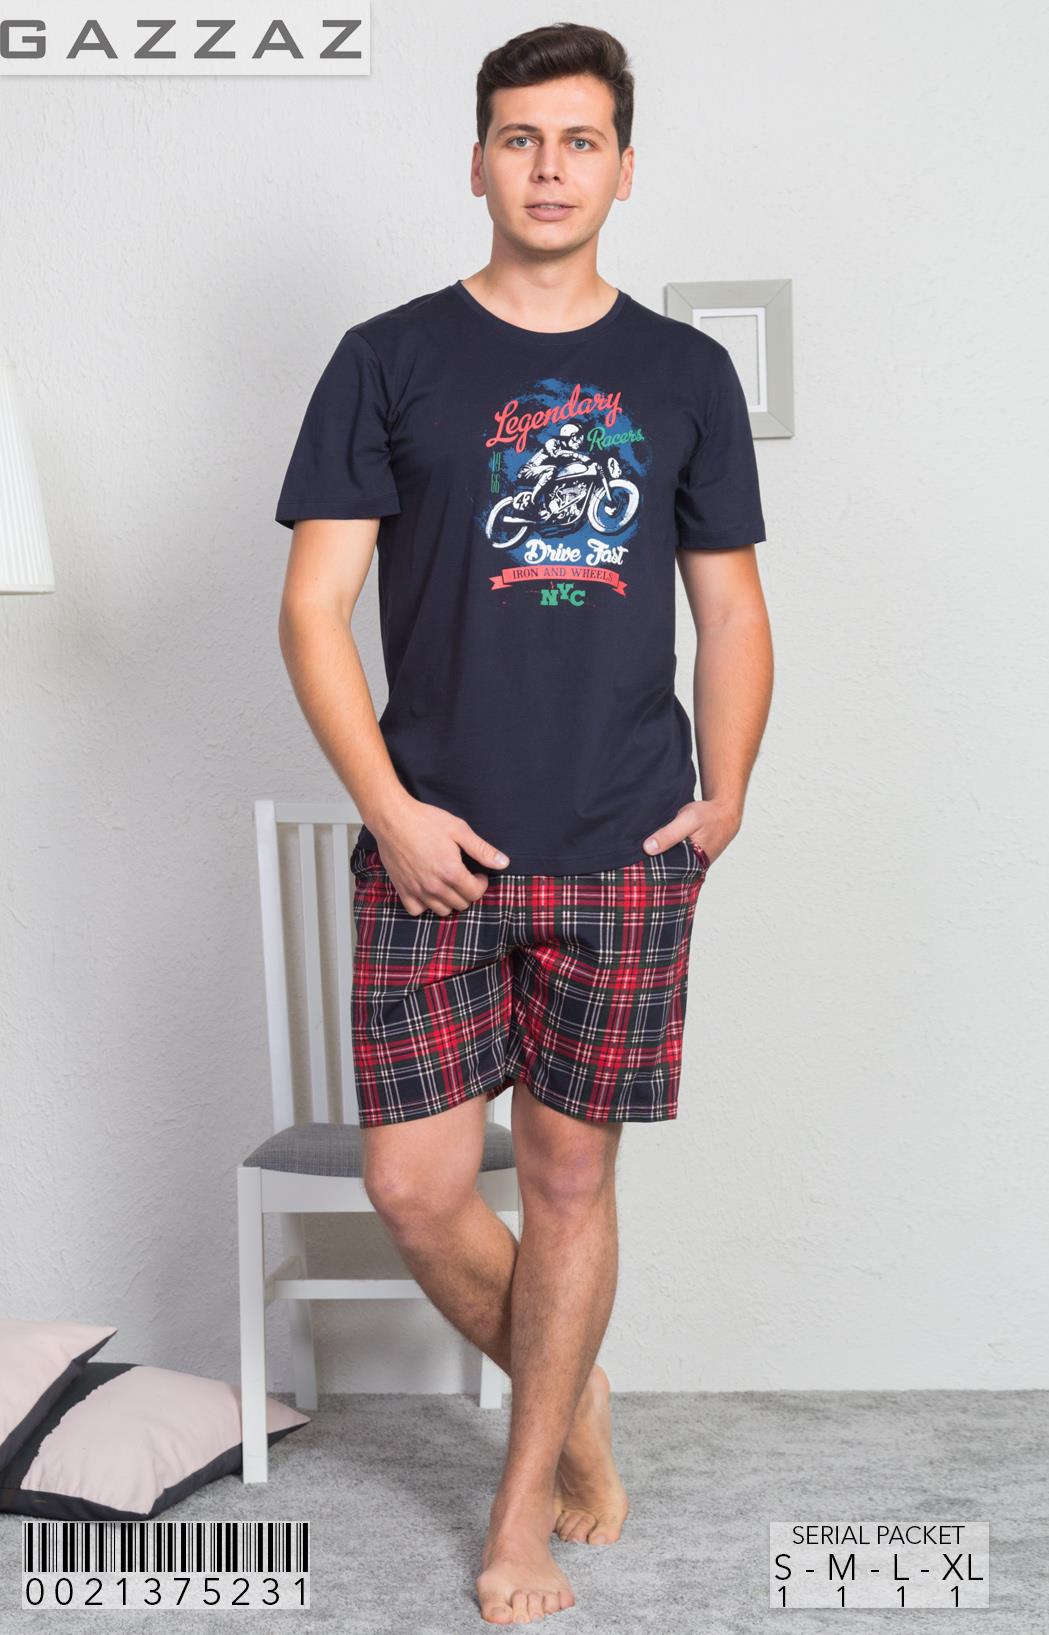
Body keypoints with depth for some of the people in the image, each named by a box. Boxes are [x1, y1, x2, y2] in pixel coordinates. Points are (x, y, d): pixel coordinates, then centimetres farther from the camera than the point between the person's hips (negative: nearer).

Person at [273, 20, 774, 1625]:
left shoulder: (686, 374, 8)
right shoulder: (391, 359, 2)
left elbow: (731, 607, 13)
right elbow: (314, 605, -2)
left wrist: (725, 794, 0)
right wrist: (390, 808, -10)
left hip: (624, 857, 1)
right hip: (434, 852, -1)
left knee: (570, 1171, 8)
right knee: (415, 1184, 0)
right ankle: (573, 1395, 29)